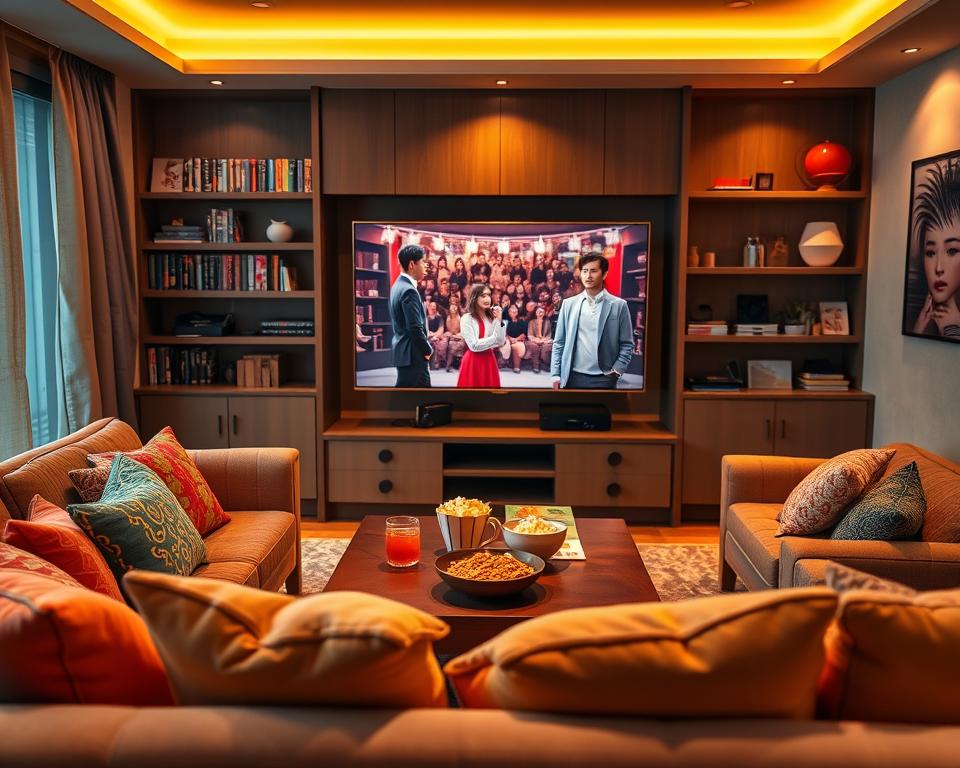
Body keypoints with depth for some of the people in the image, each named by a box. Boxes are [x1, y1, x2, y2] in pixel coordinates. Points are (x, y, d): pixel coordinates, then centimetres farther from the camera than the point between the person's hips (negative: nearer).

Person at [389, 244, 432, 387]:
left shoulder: (399, 285, 12)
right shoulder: (409, 290, -19)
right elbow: (415, 328, -23)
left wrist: (425, 349, 12)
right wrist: (428, 349, -8)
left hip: (409, 352, 10)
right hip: (411, 355, -10)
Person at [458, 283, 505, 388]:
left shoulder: (492, 318, 7)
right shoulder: (466, 319, -9)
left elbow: (501, 342, -2)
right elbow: (474, 346, -15)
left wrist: (499, 321, -10)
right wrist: (495, 338, -5)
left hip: (489, 361, 5)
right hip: (473, 363, -5)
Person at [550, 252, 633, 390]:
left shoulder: (618, 305, 2)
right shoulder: (568, 304, 7)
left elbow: (627, 344, 4)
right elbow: (559, 342, 7)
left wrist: (616, 371, -6)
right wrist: (556, 375, 1)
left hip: (604, 379, -1)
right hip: (573, 378, 1)